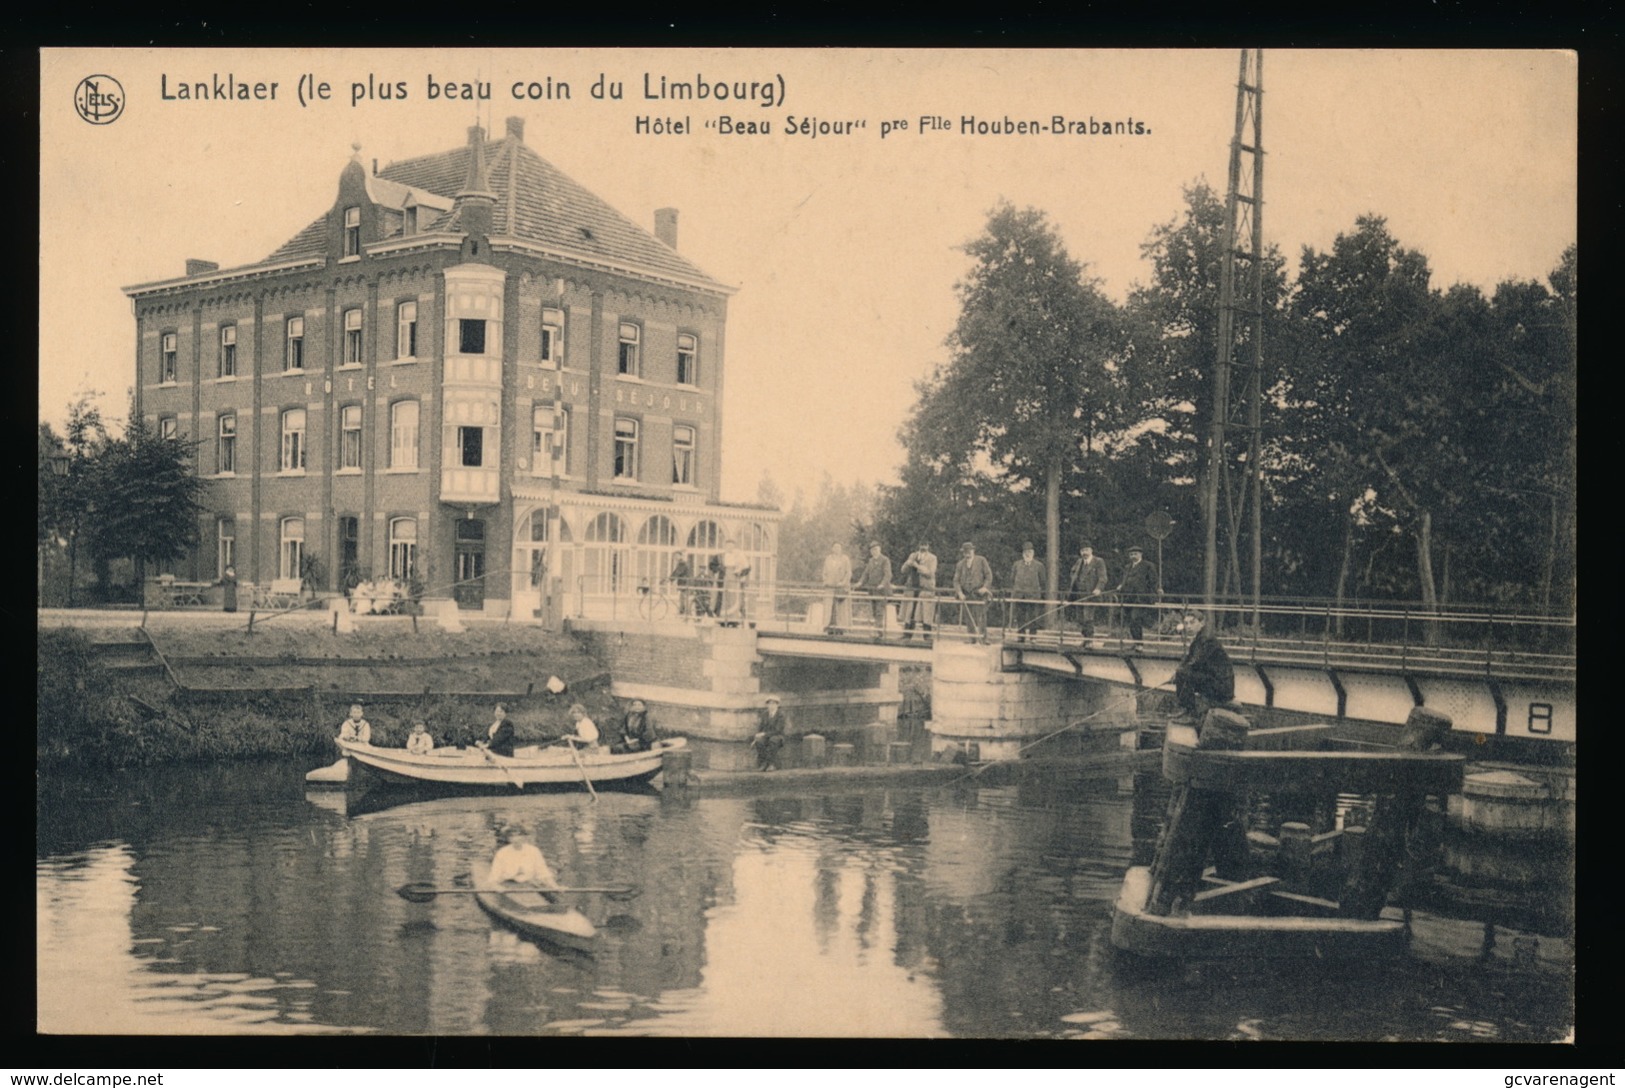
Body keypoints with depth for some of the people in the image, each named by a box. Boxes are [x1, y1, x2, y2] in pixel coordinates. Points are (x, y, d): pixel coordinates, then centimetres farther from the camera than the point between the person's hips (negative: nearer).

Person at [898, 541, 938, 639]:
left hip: (926, 590, -4)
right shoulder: (913, 556, 13)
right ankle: (907, 635, 10)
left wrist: (917, 565, -16)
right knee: (909, 614, 4)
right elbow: (903, 571, 11)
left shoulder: (932, 558, 1)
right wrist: (908, 563, -10)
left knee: (925, 616, -8)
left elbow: (930, 573, -12)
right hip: (911, 589, 4)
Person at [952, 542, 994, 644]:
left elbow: (988, 575, 4)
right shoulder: (960, 564, 12)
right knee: (968, 619, 1)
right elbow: (956, 580, 9)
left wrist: (985, 587, -10)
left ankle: (982, 640, -10)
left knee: (981, 618, -10)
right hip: (966, 595, 3)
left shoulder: (981, 561, 5)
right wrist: (959, 592, -6)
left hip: (979, 594, -3)